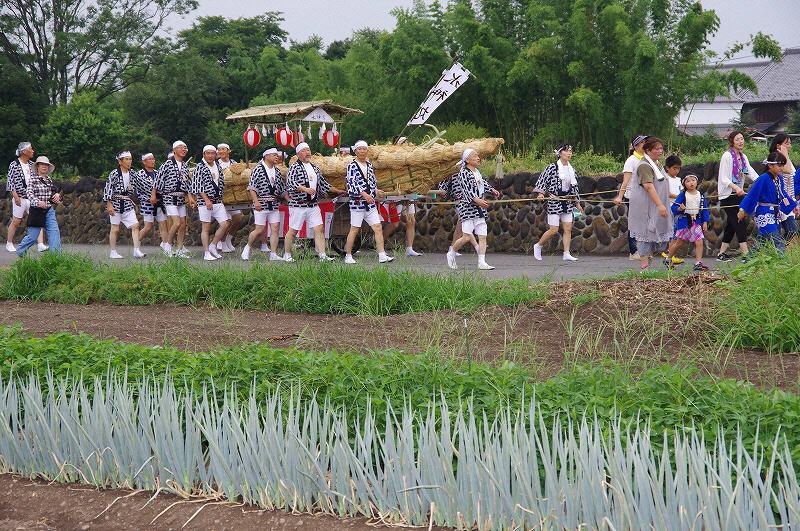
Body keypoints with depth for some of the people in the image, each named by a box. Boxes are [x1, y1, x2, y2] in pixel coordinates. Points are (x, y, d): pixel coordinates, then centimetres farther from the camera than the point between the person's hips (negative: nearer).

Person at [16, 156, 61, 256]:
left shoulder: (49, 180, 11)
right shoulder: (32, 179, -6)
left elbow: (54, 193, 23)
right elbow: (29, 193, -20)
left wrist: (56, 196, -2)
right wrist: (37, 202, -38)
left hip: (49, 211, 5)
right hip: (37, 211, -5)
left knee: (54, 232, -9)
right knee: (33, 236, 3)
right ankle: (20, 251, 27)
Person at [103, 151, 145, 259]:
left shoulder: (131, 174, 9)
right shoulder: (114, 174, -9)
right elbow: (108, 188, -11)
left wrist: (133, 204, 21)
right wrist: (109, 204, -15)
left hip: (128, 204, 5)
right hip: (116, 204, -5)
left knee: (135, 225, -7)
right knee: (115, 229, 2)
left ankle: (136, 250, -9)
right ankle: (113, 252, 11)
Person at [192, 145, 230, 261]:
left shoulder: (218, 167, 13)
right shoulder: (200, 167, -6)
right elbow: (197, 185, -12)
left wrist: (221, 196, 15)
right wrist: (206, 199, -17)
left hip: (218, 201, 6)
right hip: (205, 201, -6)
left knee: (224, 224, 0)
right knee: (206, 228, -1)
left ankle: (212, 246, 16)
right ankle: (206, 253, 3)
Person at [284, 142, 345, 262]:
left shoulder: (315, 168, 17)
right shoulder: (294, 167, -5)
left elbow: (323, 183, 26)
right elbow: (290, 183, -19)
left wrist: (338, 191, 26)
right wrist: (306, 189, -29)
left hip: (313, 205, 6)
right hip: (298, 205, -6)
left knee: (319, 229, -4)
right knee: (293, 230, 2)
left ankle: (322, 255, -5)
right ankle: (287, 254, 15)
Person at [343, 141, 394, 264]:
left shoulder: (369, 165, 15)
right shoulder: (352, 166, -7)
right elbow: (351, 184, -17)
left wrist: (376, 191, 2)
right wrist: (364, 194, -26)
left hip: (370, 203, 6)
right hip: (357, 203, -6)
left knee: (378, 228, -1)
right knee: (354, 230, 0)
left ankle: (382, 256, -1)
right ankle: (348, 256, 10)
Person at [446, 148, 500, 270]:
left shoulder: (477, 172, 15)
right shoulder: (464, 173, -10)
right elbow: (466, 191, -21)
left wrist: (492, 190, 28)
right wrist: (477, 200, -32)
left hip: (479, 209, 8)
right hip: (467, 208, -8)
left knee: (483, 236, 0)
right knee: (467, 237, -10)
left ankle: (482, 262, 0)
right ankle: (451, 254, 12)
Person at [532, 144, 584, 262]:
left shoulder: (571, 169, 10)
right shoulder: (553, 168, -9)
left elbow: (574, 187, 18)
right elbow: (542, 180, -7)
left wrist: (577, 203, 19)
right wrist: (541, 193, -21)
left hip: (567, 202, 6)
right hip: (554, 202, -6)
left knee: (568, 229, 0)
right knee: (553, 230, -5)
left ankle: (566, 254, 1)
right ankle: (538, 246, 17)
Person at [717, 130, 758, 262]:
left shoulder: (743, 157, 13)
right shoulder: (727, 156, -11)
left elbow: (751, 173, 2)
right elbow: (724, 179, -17)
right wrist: (736, 187, -32)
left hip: (738, 194, 8)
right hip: (728, 195, -8)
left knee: (732, 224, 10)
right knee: (740, 223, -12)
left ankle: (722, 253, 18)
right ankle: (746, 254, -14)